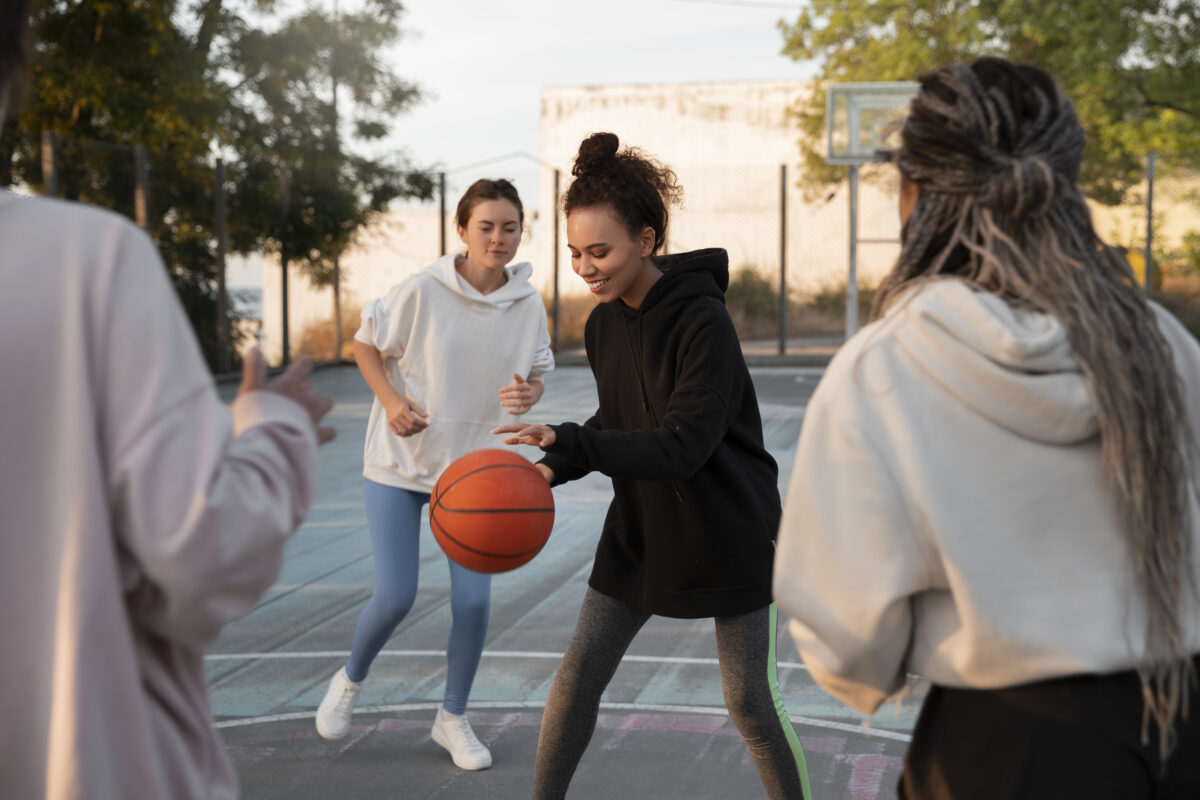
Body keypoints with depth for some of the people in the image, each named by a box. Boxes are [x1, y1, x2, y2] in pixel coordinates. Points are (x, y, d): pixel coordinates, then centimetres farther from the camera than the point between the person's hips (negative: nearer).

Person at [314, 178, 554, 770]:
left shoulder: (527, 305, -6)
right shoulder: (422, 291, -16)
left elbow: (536, 379, 6)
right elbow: (366, 346, -3)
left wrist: (526, 395, -18)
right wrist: (391, 400, -19)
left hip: (473, 466, 3)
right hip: (400, 461, -3)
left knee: (473, 600, -3)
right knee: (395, 597, -4)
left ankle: (453, 718, 21)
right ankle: (350, 681, 29)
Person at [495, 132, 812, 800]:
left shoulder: (705, 322, -23)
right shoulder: (603, 325, 0)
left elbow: (684, 446, -29)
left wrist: (570, 443, -37)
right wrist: (556, 464, -7)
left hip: (729, 533, -6)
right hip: (639, 527, 6)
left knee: (751, 700, 0)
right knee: (578, 676, 5)